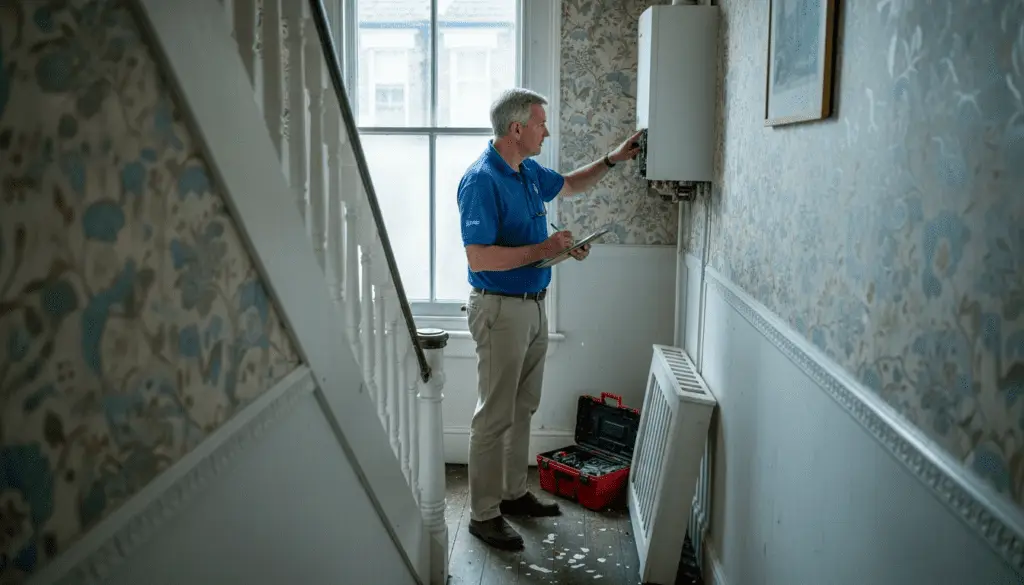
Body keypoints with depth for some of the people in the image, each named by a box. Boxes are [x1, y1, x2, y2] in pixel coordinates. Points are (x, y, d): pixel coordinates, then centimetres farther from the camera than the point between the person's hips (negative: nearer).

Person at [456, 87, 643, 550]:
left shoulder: (529, 172, 8)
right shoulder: (481, 181, -19)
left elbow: (569, 185, 30)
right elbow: (479, 257, -25)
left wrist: (613, 159, 20)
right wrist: (542, 250, -23)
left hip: (533, 306, 9)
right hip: (500, 309, -9)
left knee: (522, 409, 17)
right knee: (495, 416, -1)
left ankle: (514, 494, 31)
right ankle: (483, 514, 10)